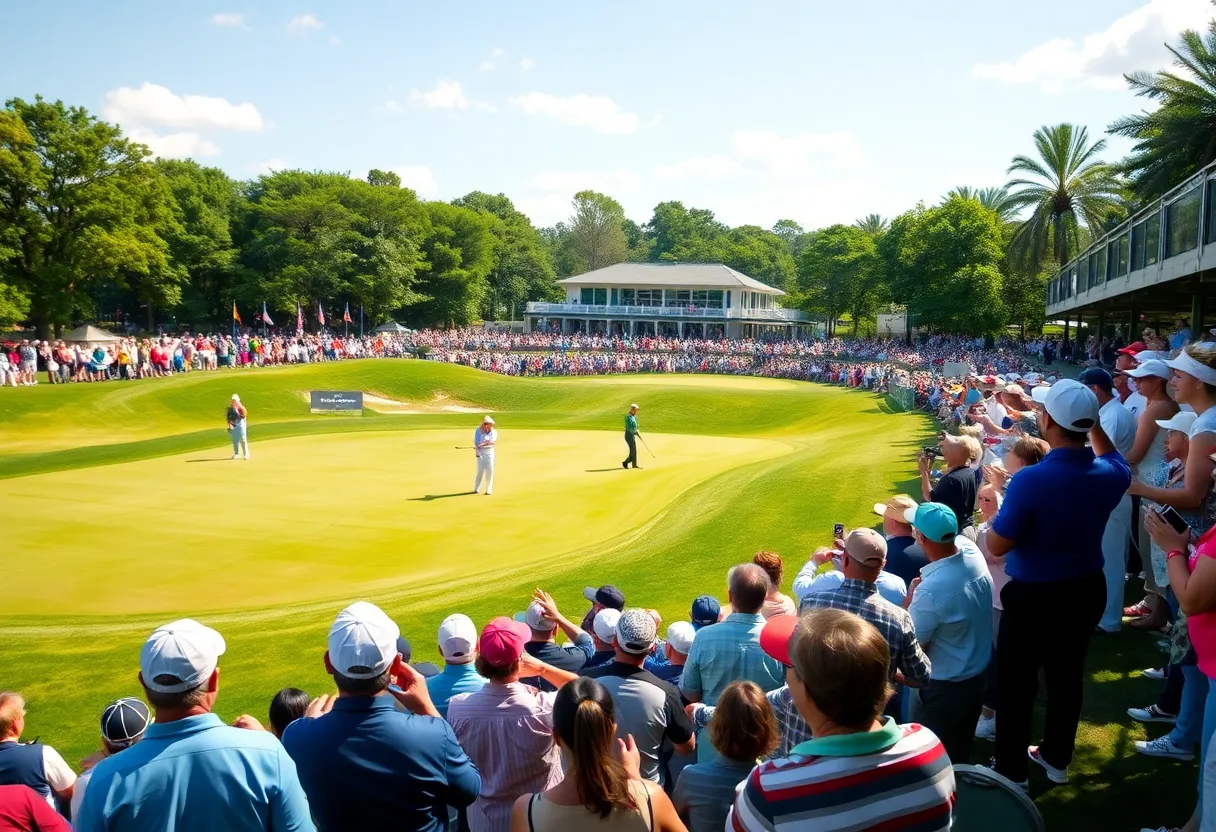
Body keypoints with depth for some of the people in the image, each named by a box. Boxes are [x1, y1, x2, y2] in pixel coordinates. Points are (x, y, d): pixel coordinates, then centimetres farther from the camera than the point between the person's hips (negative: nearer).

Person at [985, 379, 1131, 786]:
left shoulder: (1030, 480, -30)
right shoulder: (1110, 475, -11)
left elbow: (997, 546, -20)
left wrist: (998, 500, -6)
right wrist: (1094, 423, 17)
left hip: (1034, 596, -5)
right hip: (1086, 589, 6)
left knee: (1016, 682, 11)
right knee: (1067, 674, 22)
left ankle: (1011, 771, 24)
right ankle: (1057, 758, 39)